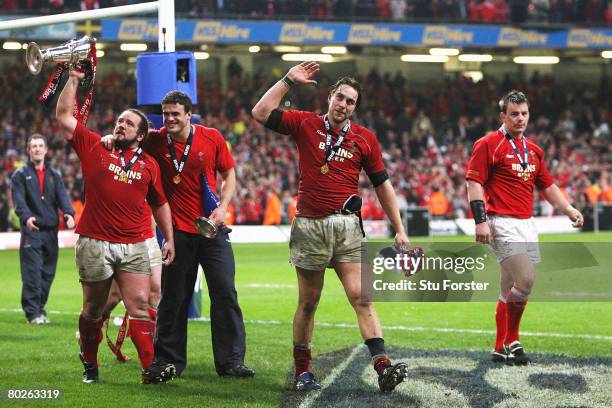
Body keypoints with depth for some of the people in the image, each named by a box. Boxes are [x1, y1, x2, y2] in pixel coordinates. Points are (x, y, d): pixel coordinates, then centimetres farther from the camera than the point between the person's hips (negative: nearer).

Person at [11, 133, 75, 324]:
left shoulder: (54, 175, 16)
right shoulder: (20, 175, 4)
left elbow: (62, 196, 2)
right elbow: (19, 200, -10)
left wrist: (69, 213, -19)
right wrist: (26, 217, -30)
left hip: (51, 230, 4)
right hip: (31, 231, -4)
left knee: (48, 273, 6)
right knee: (32, 274, -10)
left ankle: (40, 308, 17)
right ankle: (33, 312, -6)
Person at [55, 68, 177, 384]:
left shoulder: (148, 164, 9)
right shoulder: (93, 147, 5)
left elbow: (159, 203, 17)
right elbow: (63, 115, 3)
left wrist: (169, 238, 13)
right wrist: (73, 80, 2)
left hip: (134, 245, 1)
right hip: (95, 244, -1)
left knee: (140, 304, -9)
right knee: (93, 310, 8)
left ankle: (150, 368, -15)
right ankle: (89, 364, 24)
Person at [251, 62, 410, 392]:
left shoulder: (365, 138, 5)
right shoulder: (305, 124, 4)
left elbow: (382, 185, 10)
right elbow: (260, 113, -4)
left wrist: (399, 229, 7)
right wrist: (288, 80, -4)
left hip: (346, 226, 0)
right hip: (308, 226, 0)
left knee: (361, 296, -11)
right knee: (308, 301, 7)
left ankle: (382, 366, -18)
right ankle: (302, 370, 17)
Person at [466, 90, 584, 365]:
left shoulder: (534, 150, 17)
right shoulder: (488, 145, -5)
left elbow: (547, 186, 25)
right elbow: (474, 182, -9)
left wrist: (570, 210, 14)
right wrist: (480, 221, -17)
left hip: (526, 224, 8)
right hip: (503, 224, -8)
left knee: (510, 290, 11)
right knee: (525, 280, -19)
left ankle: (501, 348, 19)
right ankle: (511, 341, -7)